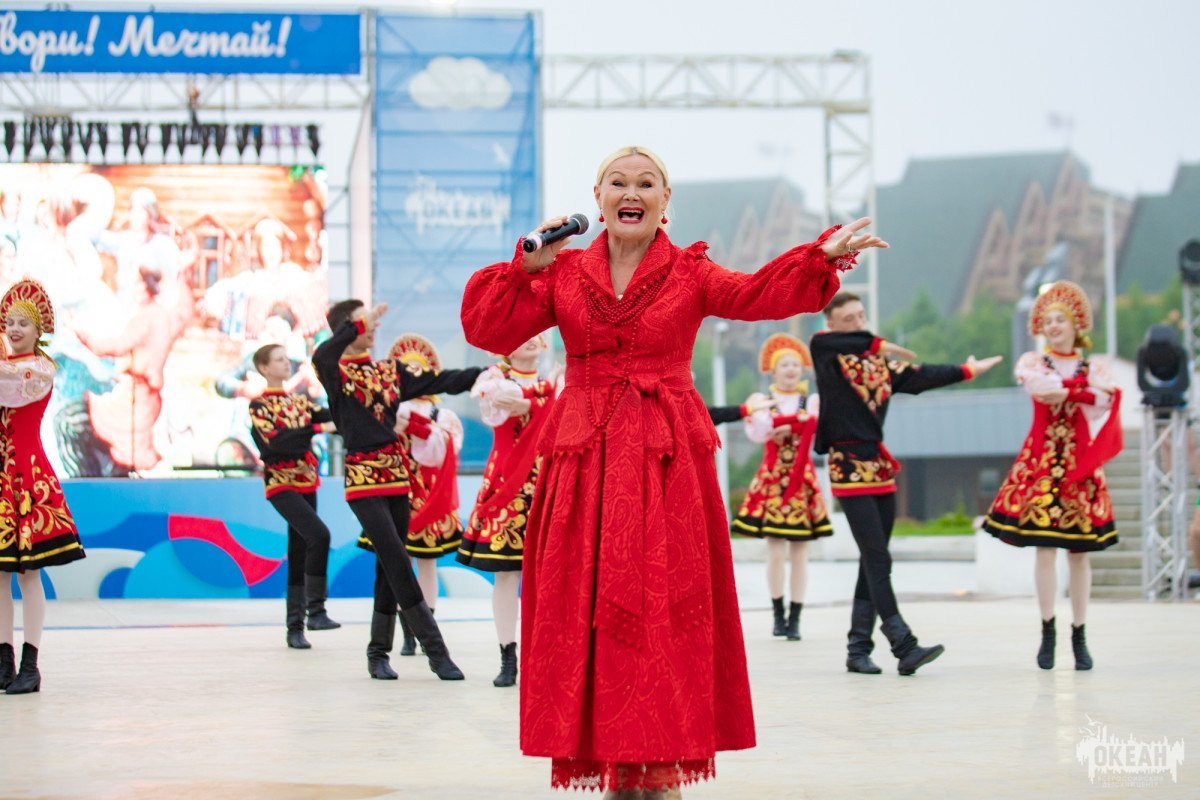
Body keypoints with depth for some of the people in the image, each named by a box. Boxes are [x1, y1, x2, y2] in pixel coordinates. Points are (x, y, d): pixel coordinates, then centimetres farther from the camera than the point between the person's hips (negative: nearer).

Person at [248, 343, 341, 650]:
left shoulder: (300, 402, 14)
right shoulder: (259, 406, -5)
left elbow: (332, 417, 2)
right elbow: (275, 441, -22)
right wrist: (318, 429, -27)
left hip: (306, 483, 7)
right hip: (281, 484, -7)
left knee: (299, 555, 7)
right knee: (319, 534, -26)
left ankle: (295, 628, 12)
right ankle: (315, 610, -21)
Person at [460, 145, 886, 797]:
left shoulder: (690, 273, 6)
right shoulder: (563, 274, 10)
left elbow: (758, 294, -11)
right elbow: (488, 329, 2)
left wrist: (822, 256, -26)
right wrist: (525, 266, -9)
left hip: (666, 456, -1)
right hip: (583, 456, 2)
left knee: (660, 609, -5)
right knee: (584, 607, -1)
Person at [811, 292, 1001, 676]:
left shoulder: (881, 363, 15)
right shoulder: (827, 354, -4)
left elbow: (922, 376, 19)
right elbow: (821, 340, -25)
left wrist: (966, 370, 18)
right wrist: (877, 344, -26)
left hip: (882, 470, 7)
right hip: (849, 467, -7)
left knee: (873, 561, 6)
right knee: (877, 559, -13)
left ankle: (859, 648, 12)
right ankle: (904, 647, -17)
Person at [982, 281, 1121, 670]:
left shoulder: (1094, 368, 10)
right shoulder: (1032, 362, 9)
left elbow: (1104, 400, -10)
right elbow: (1039, 386, -13)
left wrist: (1062, 390, -13)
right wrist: (1084, 389, -12)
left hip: (1081, 466, 1)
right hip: (1042, 460, -1)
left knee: (1080, 552, 1)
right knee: (1044, 547, -7)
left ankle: (1079, 635, 9)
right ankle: (1047, 631, 3)